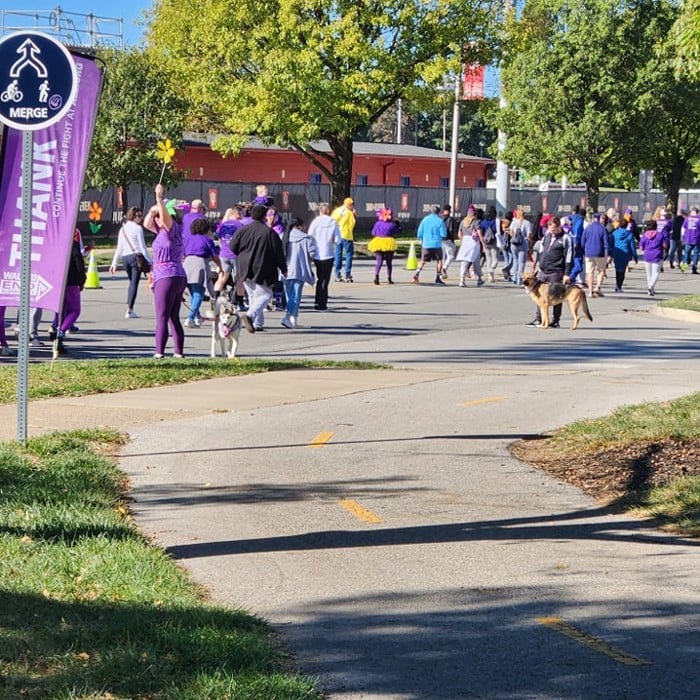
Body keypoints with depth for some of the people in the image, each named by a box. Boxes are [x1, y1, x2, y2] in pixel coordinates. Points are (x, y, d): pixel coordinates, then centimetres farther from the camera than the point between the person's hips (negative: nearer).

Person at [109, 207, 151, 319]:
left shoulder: (122, 229, 12)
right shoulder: (138, 228, -6)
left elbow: (119, 248, 11)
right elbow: (142, 247, -8)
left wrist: (114, 262, 14)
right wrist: (149, 261, -5)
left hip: (125, 258, 6)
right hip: (136, 256, -6)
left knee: (132, 282, 19)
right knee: (134, 283, -4)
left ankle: (130, 309, 15)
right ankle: (129, 310, -7)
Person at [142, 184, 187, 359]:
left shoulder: (173, 229, -7)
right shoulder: (162, 231, 18)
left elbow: (166, 217, -26)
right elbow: (146, 224, 26)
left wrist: (160, 199, -33)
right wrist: (152, 210, 9)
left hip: (167, 277, -10)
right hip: (178, 278, 10)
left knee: (162, 317, -11)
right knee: (174, 318, 11)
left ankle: (159, 352, -15)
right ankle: (179, 351, 12)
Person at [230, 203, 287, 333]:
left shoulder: (242, 230, 1)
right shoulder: (270, 232, -10)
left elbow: (233, 248, 7)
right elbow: (278, 253, -6)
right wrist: (283, 269, 7)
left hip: (245, 269, 5)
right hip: (262, 270, -5)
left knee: (252, 295, 15)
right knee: (264, 295, 0)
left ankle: (258, 324, 14)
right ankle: (250, 315, -23)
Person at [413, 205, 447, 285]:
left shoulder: (425, 219, 3)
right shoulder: (440, 221, -6)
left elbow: (419, 233, 3)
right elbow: (443, 234, -9)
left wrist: (421, 240, 20)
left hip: (426, 244, 3)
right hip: (436, 244, -3)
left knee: (423, 260, 9)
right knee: (439, 260, 12)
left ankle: (417, 274, -12)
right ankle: (438, 278, 10)